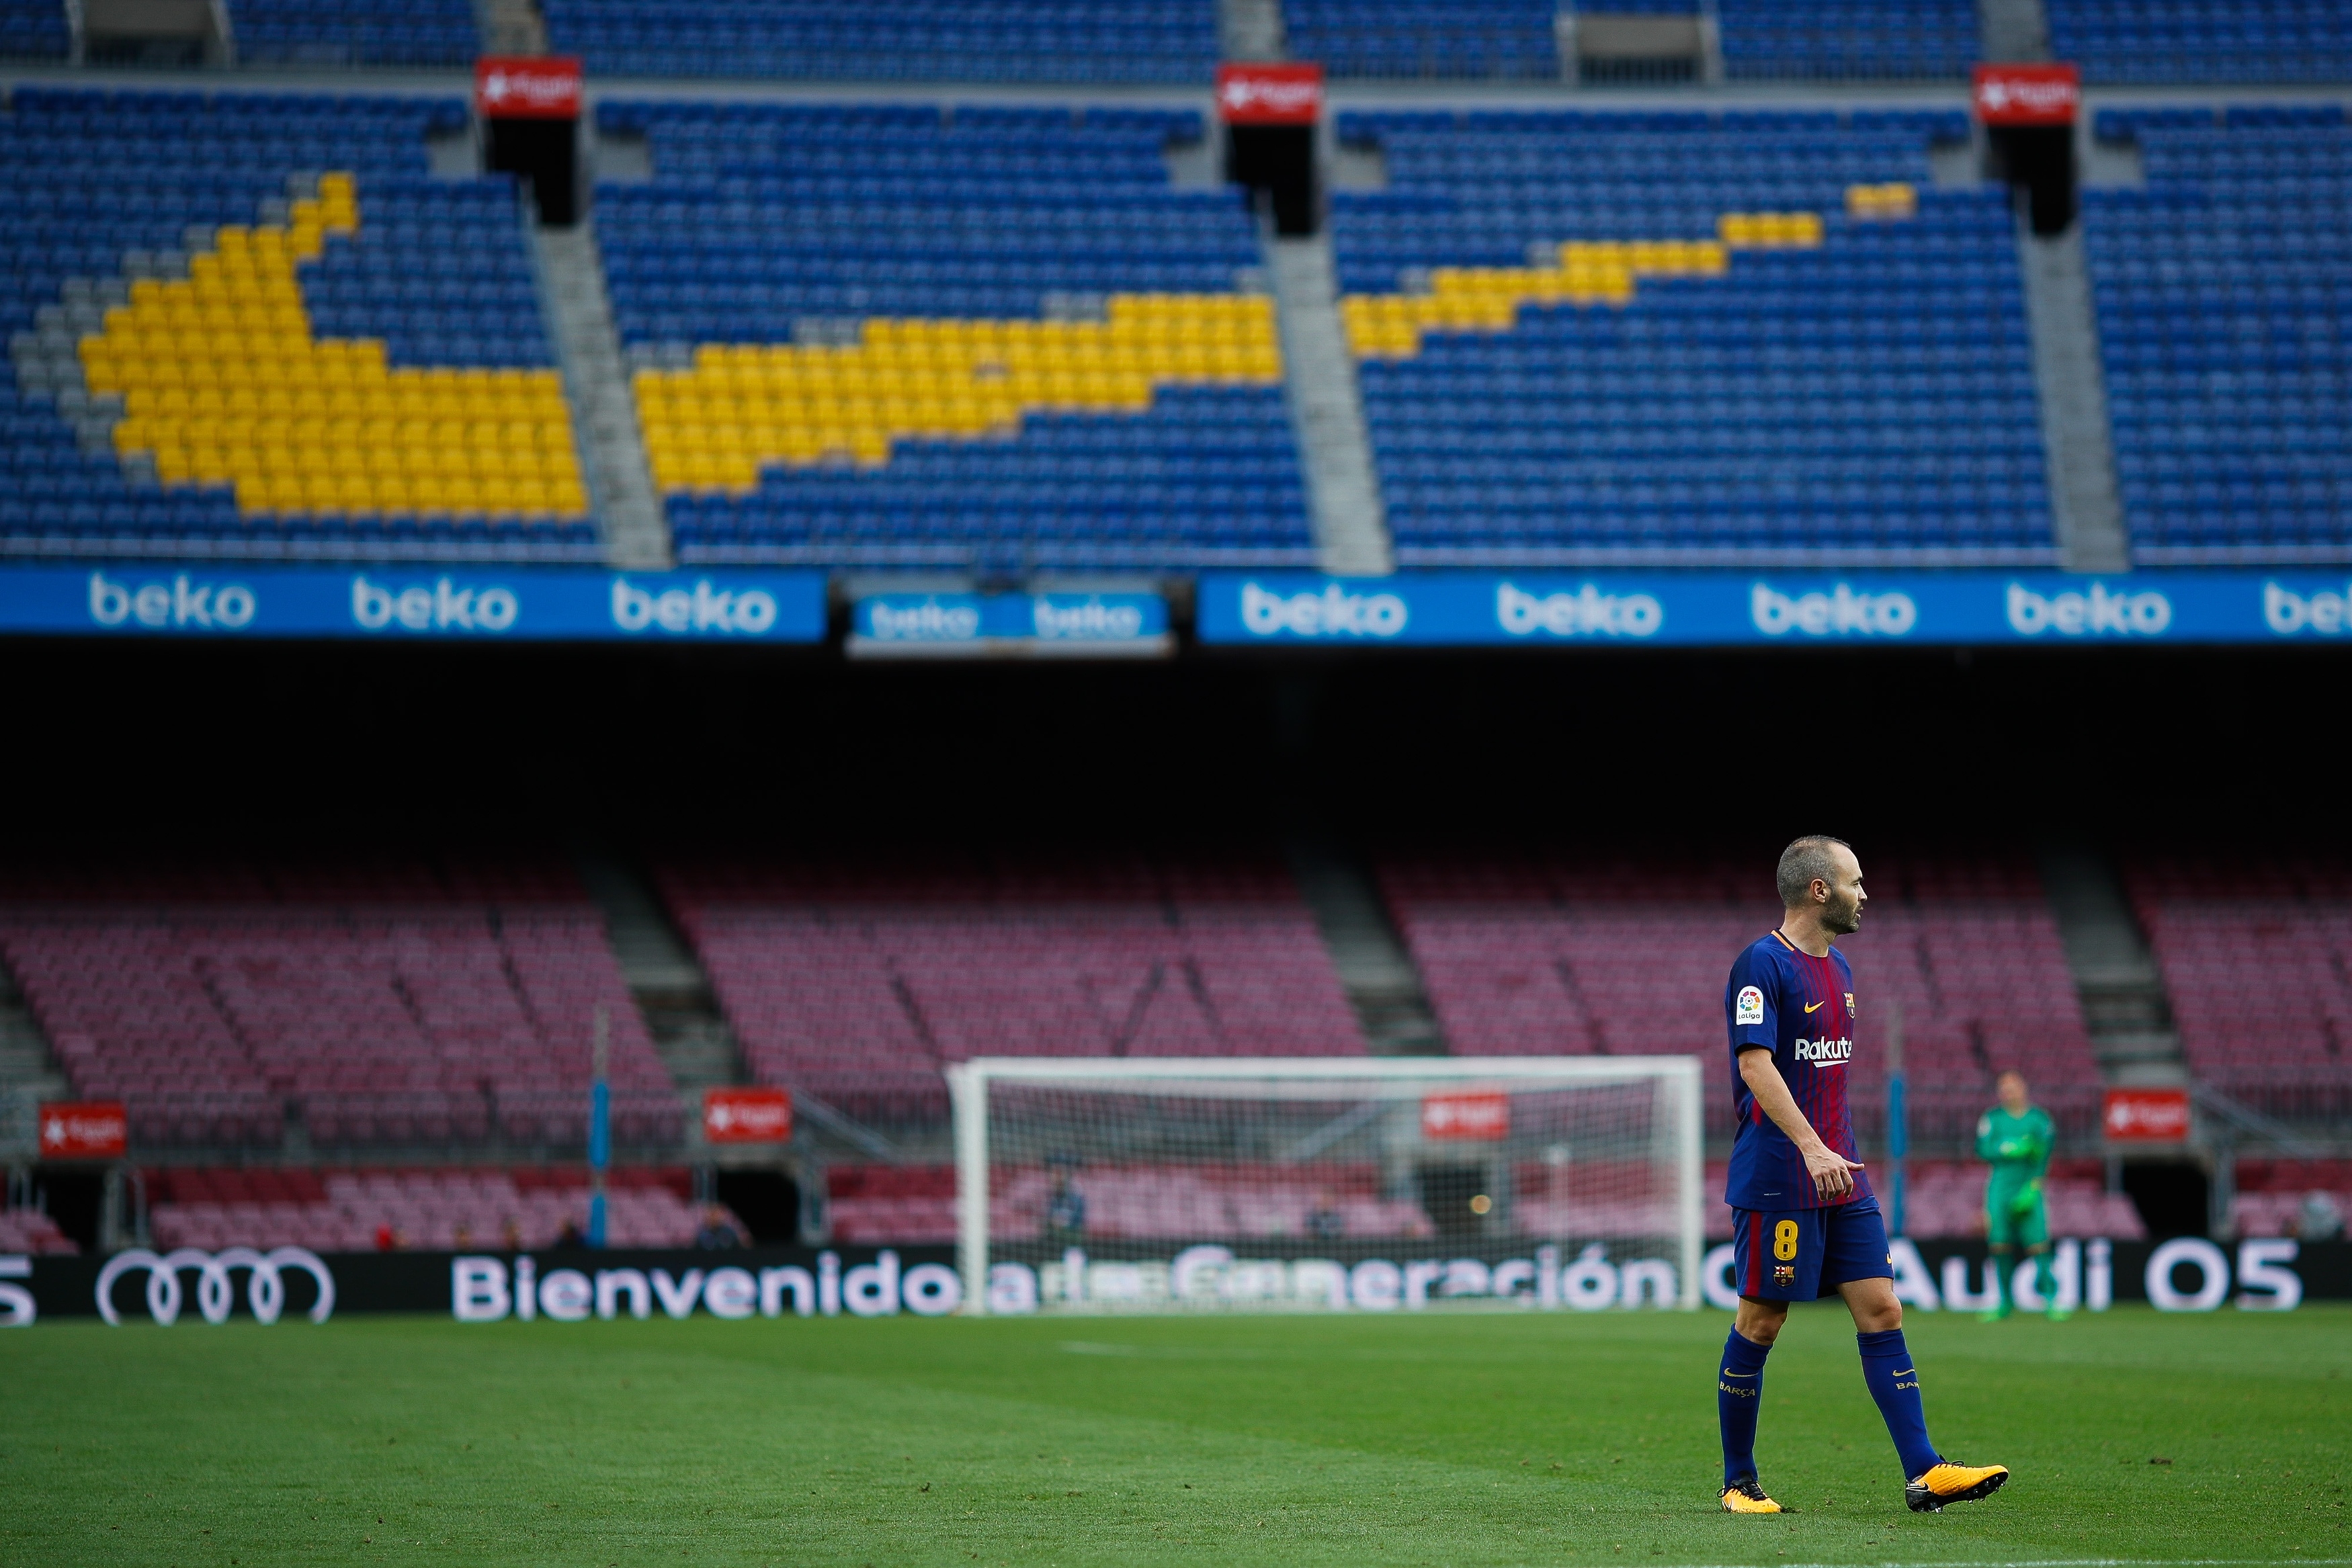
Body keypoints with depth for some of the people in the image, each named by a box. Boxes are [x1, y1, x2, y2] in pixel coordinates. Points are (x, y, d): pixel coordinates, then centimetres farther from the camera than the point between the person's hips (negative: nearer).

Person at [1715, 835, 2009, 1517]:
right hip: (1776, 1180, -8)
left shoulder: (1838, 968, 16)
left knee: (1882, 1311, 0)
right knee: (1760, 1323, 0)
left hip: (1839, 1176, 8)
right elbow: (1755, 1064, -21)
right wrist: (1811, 1147, -28)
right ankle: (1738, 1483, 10)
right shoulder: (1762, 965, -12)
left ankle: (1923, 1472, -5)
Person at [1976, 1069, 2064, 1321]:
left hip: (2029, 1188, -1)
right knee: (2000, 1245, 0)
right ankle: (2004, 1303, 11)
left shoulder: (2039, 1119, 4)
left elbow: (2042, 1157, -2)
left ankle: (2050, 1301, -8)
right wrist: (2012, 1149, -17)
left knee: (2038, 1243, -11)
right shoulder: (1992, 1118, 6)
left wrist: (2032, 1188, -12)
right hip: (2000, 1186, 1)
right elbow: (1983, 1149, -3)